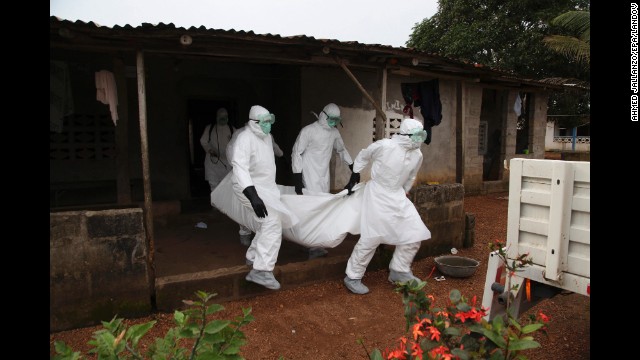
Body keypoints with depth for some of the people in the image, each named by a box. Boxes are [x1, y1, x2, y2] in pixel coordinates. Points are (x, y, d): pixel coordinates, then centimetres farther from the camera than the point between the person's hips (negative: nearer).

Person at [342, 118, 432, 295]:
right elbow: (362, 156, -2)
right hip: (377, 194, -6)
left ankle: (399, 271, 20)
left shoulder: (417, 155, -2)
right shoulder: (384, 146, -19)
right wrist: (354, 178, 2)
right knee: (372, 237, -9)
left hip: (397, 196, 7)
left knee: (415, 232, 2)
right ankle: (353, 277, 7)